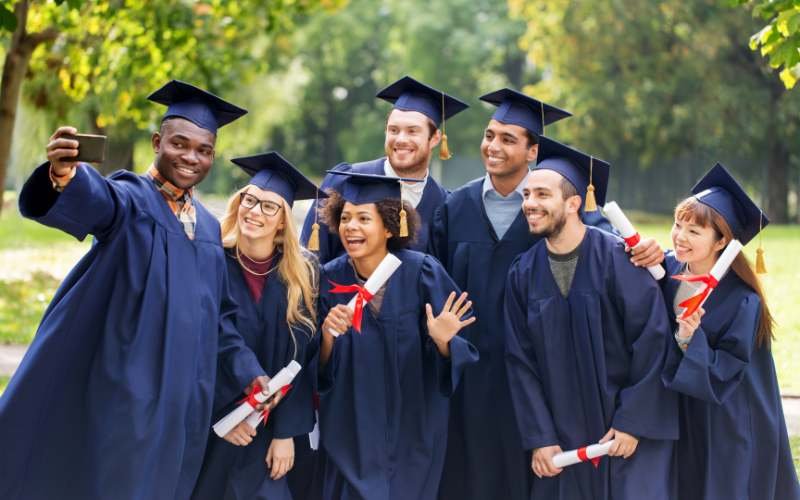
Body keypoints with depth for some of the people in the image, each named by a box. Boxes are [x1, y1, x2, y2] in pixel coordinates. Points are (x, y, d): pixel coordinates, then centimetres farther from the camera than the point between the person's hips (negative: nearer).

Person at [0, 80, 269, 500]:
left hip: (182, 398, 6)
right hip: (125, 390, -6)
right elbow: (89, 200, -29)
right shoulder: (129, 199, -5)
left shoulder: (209, 227, 14)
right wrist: (65, 172, -52)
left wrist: (248, 375, 12)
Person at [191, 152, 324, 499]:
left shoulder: (301, 275, -2)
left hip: (267, 432, 2)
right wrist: (219, 412, -11)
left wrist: (286, 432, -4)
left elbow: (302, 360, -1)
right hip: (204, 426, -2)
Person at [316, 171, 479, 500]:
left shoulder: (422, 273, -14)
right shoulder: (330, 279, -8)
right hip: (352, 433, 1)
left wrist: (443, 342, -31)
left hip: (412, 432, -1)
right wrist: (327, 336, -25)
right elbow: (321, 371, -6)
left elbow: (459, 355, -10)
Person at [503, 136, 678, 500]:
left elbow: (652, 342, -13)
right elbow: (521, 363, 2)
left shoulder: (618, 259, -12)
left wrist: (632, 423, -13)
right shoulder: (523, 273, 1)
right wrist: (539, 438, -4)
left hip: (630, 432, -4)